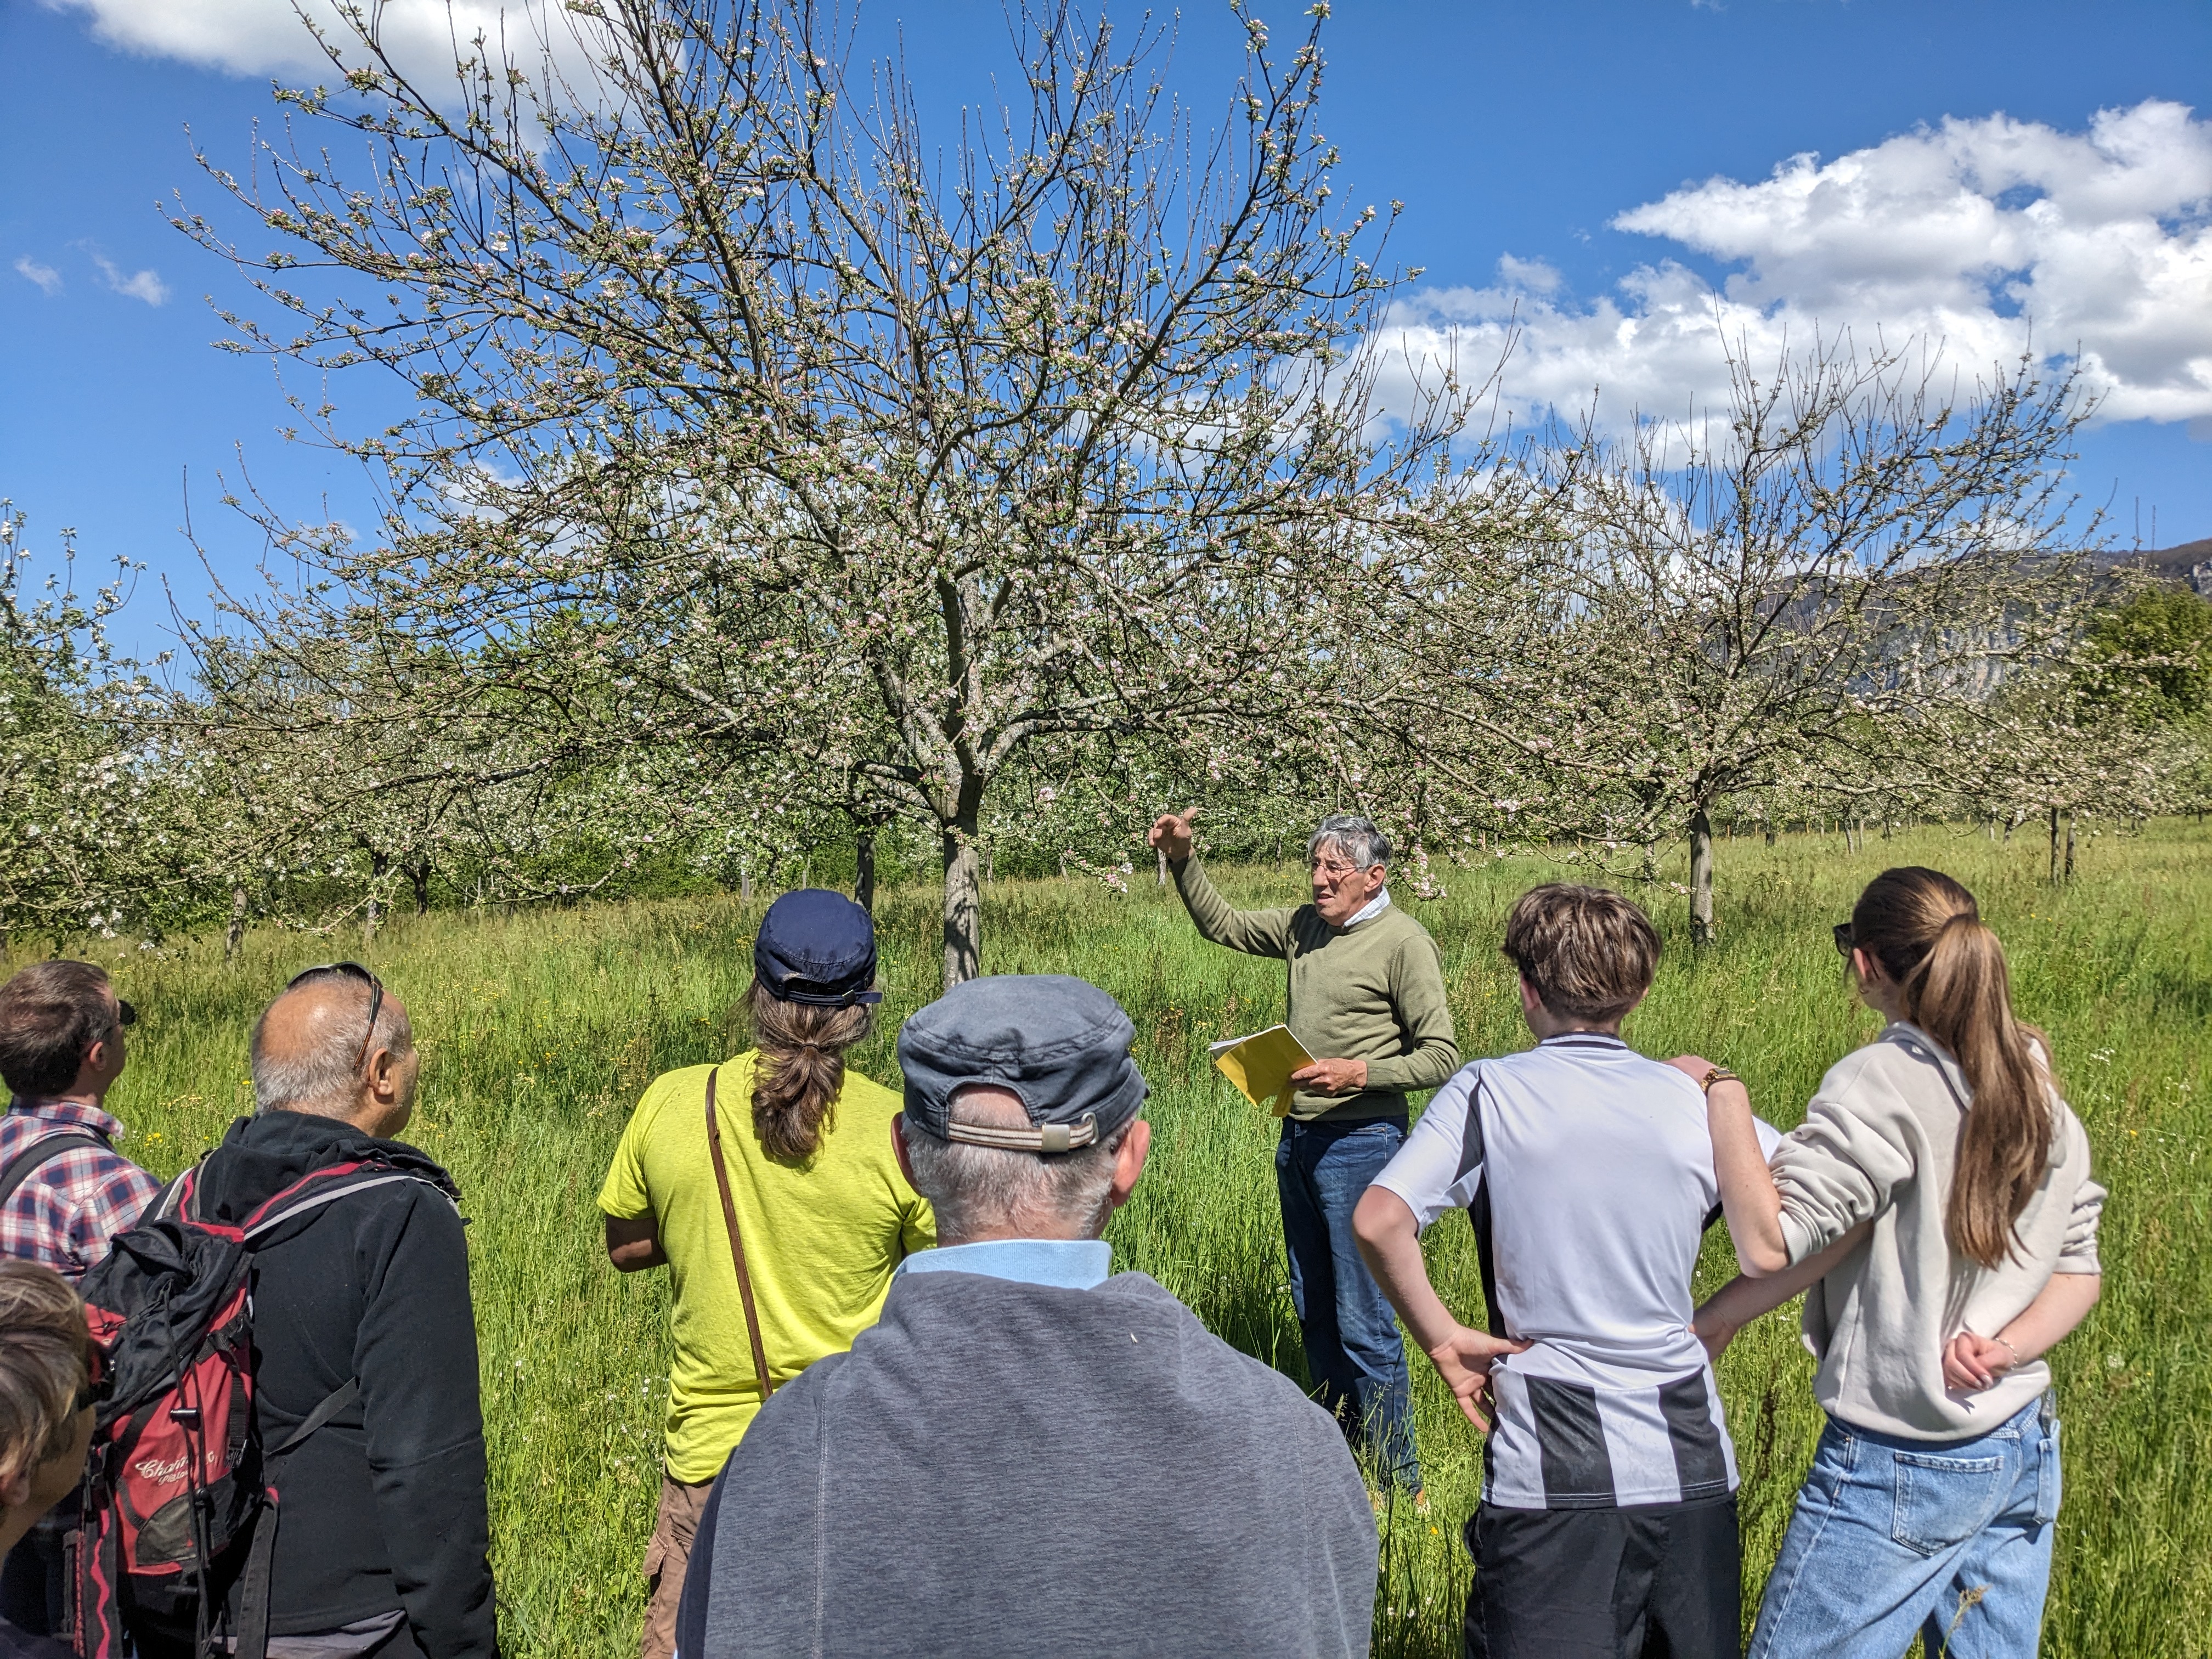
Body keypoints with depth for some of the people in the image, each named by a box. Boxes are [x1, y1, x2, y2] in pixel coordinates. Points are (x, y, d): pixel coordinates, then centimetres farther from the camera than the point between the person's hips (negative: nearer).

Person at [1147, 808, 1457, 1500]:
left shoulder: (1403, 942, -11)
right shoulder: (1304, 925, 9)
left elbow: (1441, 1056, -12)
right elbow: (1222, 924, 23)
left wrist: (1359, 1072, -24)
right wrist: (1182, 860, 11)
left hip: (1360, 1144, -8)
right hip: (1297, 1139, 8)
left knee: (1363, 1323, -5)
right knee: (1313, 1309, 16)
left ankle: (1402, 1486, 7)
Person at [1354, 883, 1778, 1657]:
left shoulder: (1489, 1092, -6)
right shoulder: (1700, 1102, 2)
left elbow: (1379, 1221, -18)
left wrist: (1443, 1338, -7)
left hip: (1551, 1472, -3)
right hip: (1692, 1465, 4)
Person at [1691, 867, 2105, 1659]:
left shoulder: (1883, 1083, -19)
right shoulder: (2038, 1088, 6)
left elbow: (1770, 1243, -24)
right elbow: (2078, 1267, 10)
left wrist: (1723, 1099, -16)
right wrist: (2007, 1348, -4)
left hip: (1901, 1469, -8)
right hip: (2026, 1447, 8)